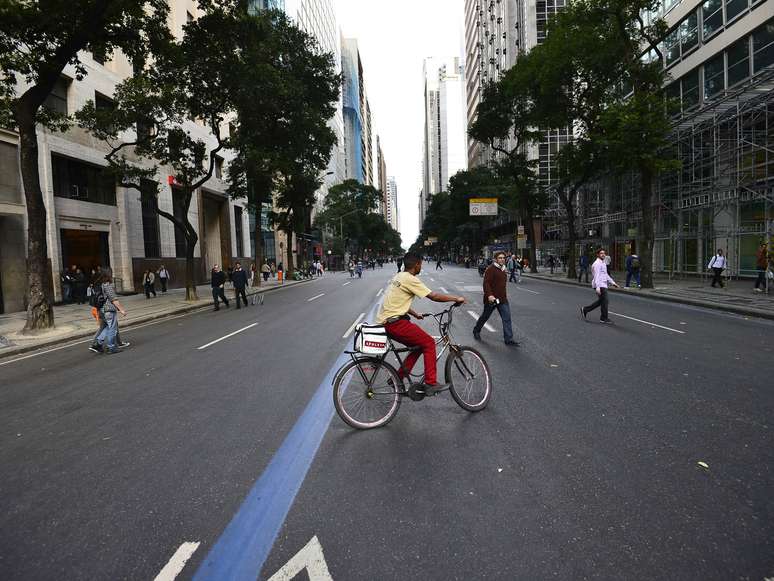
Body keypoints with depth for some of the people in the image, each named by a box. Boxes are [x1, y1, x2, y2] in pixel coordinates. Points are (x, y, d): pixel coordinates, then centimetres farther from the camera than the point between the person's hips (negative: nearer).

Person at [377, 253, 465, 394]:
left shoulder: (398, 277, 16)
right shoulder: (410, 279, -13)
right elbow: (434, 296, -13)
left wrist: (415, 314, 27)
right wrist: (456, 298, -2)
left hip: (386, 321, 10)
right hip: (395, 323, -10)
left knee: (419, 345, 16)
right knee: (429, 343, -4)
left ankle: (398, 379, 19)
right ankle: (431, 383, -2)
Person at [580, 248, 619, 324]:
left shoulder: (603, 263, 18)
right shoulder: (597, 264, -14)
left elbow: (606, 275, 27)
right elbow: (596, 276, -23)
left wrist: (612, 283, 23)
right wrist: (597, 287, -32)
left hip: (603, 285, 10)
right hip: (600, 286, -10)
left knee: (600, 301, 14)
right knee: (604, 301, -3)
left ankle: (585, 310, 21)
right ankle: (604, 318, 8)